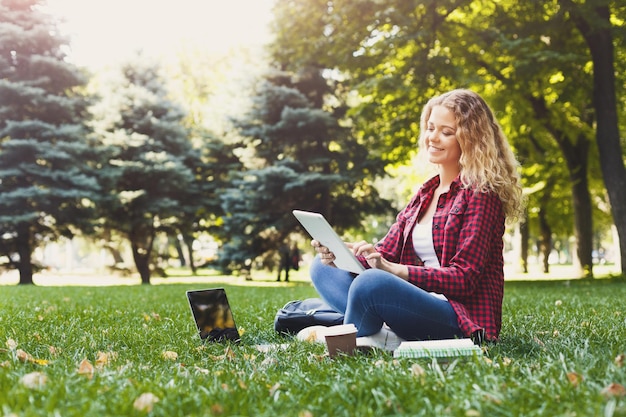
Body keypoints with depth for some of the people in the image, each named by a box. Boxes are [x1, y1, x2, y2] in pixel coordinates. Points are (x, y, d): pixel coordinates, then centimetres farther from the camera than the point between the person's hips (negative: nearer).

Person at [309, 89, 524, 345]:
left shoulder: (480, 193, -6)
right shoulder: (426, 193, 18)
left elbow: (465, 278, -14)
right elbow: (386, 253, 10)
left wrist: (395, 269, -26)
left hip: (466, 317, -8)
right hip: (423, 302, 9)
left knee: (371, 283, -35)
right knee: (323, 266, 0)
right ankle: (388, 334, -22)